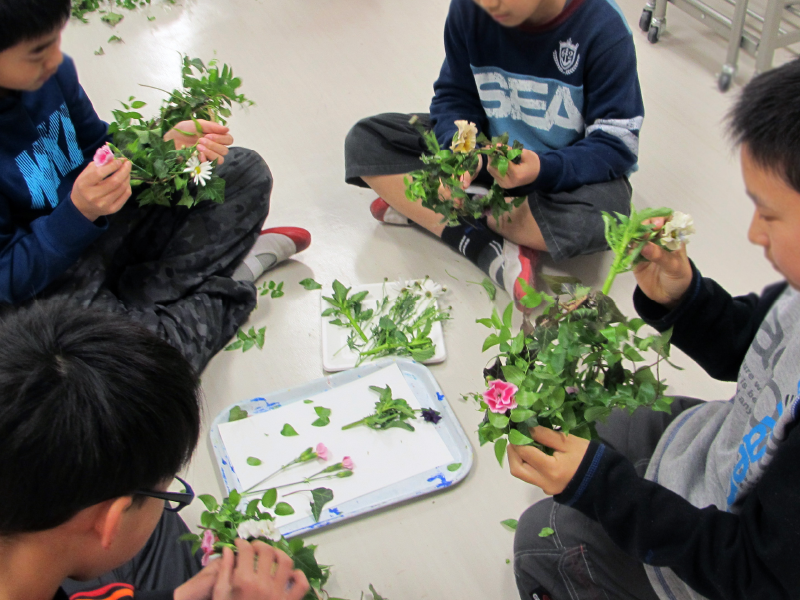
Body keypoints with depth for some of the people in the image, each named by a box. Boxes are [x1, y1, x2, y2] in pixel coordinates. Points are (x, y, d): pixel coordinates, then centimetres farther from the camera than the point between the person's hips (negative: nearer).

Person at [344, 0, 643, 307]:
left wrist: (544, 169, -38)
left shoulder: (603, 27, -22)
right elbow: (454, 97, -4)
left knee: (602, 219, -39)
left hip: (566, 170, -3)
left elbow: (617, 144, -21)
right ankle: (493, 250, -24)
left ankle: (419, 209, -19)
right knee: (365, 141, -13)